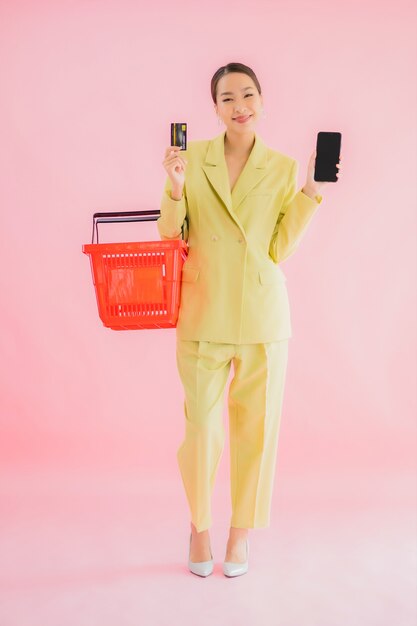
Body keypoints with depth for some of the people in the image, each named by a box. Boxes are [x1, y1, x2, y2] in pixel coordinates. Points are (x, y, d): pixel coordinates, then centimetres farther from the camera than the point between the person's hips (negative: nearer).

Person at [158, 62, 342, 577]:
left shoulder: (283, 168, 2)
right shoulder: (193, 157, 1)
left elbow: (281, 249, -3)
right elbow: (170, 234, 2)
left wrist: (311, 192, -9)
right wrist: (176, 188, -14)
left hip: (262, 316, 1)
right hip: (203, 315, 0)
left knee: (256, 426, 8)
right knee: (201, 426, 6)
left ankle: (241, 532, 29)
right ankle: (199, 526, 31)